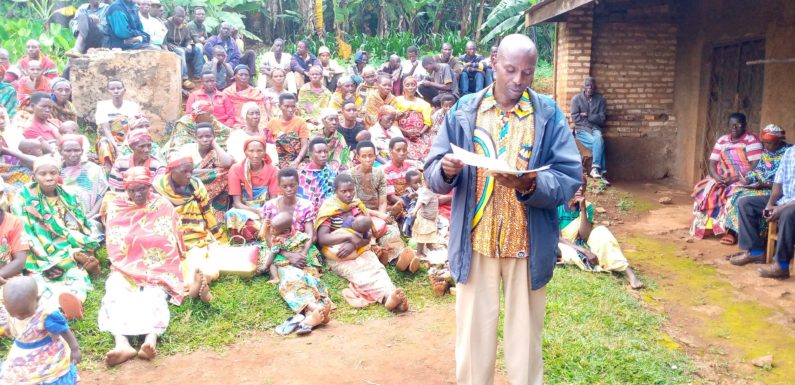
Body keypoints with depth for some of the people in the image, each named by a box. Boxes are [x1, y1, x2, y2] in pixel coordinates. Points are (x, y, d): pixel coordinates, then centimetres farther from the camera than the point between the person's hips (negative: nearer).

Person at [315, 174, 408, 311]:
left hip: (361, 252, 4)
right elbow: (322, 239, -17)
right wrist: (349, 236, -24)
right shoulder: (328, 209, -7)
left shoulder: (358, 206, 6)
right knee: (359, 273, -32)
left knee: (377, 268, -27)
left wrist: (353, 245, -18)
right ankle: (387, 296, -57)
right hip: (338, 257, -4)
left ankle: (390, 295, -54)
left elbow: (368, 236, 3)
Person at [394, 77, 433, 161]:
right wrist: (403, 132, -13)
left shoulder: (423, 103, 16)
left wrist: (420, 133, -11)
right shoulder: (398, 100, 11)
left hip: (420, 136, 2)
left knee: (425, 150, -26)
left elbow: (427, 122, 7)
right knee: (408, 152, -30)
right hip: (402, 135, -2)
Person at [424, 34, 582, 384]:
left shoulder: (549, 114, -1)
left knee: (525, 336, 13)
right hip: (475, 242, 1)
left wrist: (531, 185, -26)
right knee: (473, 334, 11)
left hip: (528, 244, 0)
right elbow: (432, 174, 0)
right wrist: (446, 170, -23)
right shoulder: (464, 110, 1)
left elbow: (570, 178, -7)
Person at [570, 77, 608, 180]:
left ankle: (595, 169, -28)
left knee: (598, 139, -32)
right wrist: (593, 119, -9)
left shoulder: (600, 99, 7)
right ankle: (601, 171, -21)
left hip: (595, 128, 2)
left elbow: (601, 118, 0)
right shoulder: (576, 98, 0)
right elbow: (575, 118, -9)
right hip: (581, 129, -2)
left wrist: (587, 115, -10)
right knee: (599, 143, -28)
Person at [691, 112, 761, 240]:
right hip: (722, 179, 6)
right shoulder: (722, 140, 9)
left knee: (733, 195, -34)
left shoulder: (752, 141, -7)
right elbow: (712, 163, 5)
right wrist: (717, 177, -16)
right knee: (703, 190, -18)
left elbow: (755, 166, -16)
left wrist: (734, 179, -23)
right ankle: (705, 226, -11)